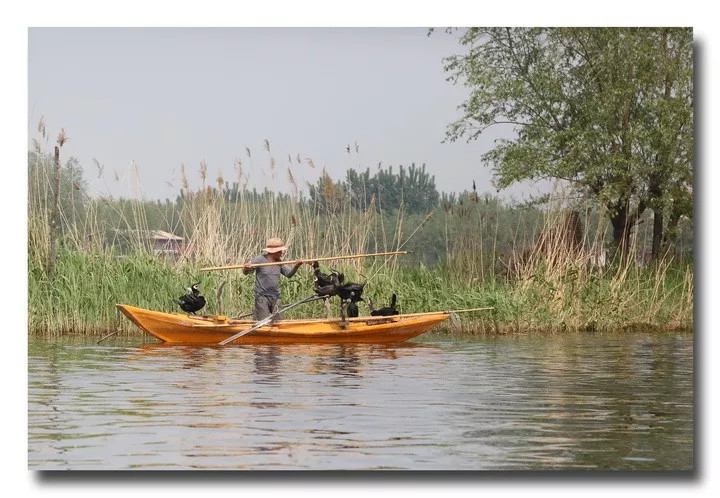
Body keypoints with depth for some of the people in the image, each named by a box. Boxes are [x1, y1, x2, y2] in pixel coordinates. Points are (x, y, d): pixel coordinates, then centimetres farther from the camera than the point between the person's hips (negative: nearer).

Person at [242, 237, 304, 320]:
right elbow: (246, 272, -7)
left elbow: (288, 273, 6)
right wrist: (246, 268, -31)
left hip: (276, 297, 6)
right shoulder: (260, 260, -8)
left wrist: (295, 267, -12)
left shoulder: (279, 262, 8)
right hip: (262, 297, -6)